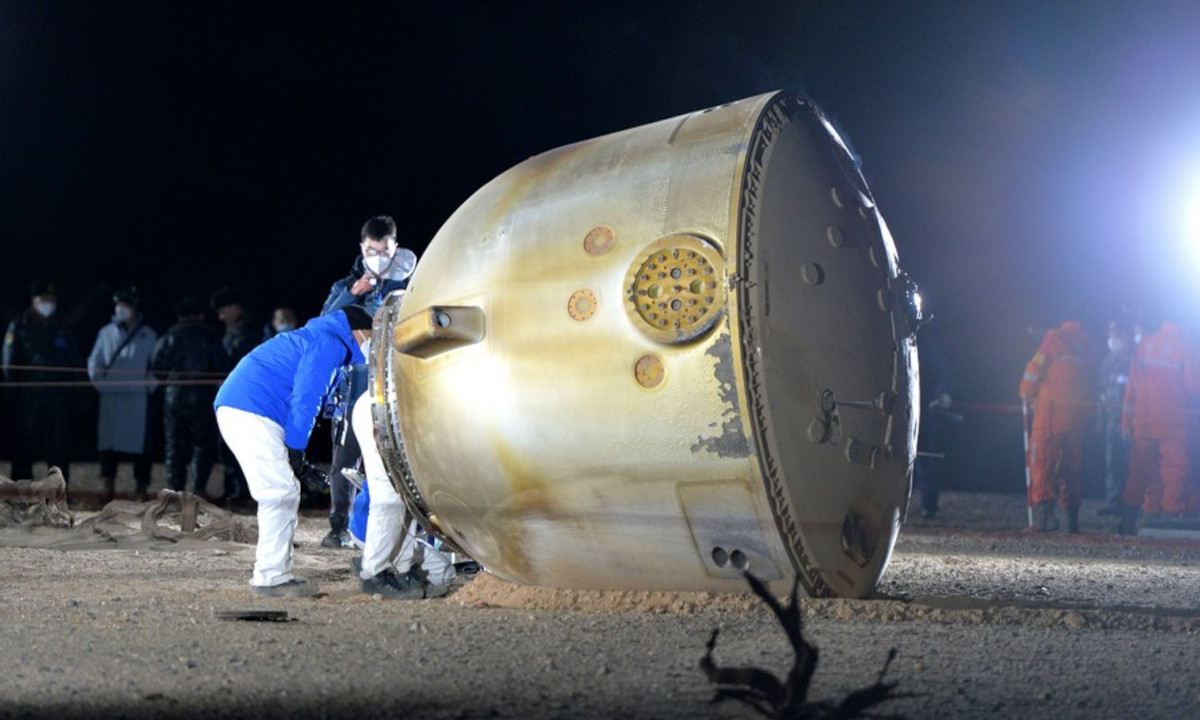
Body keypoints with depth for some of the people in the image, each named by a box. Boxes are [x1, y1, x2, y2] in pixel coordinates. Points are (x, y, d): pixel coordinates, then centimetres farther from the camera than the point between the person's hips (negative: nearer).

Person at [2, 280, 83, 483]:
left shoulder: (61, 330, 14)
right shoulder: (19, 326, 3)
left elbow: (75, 363, 16)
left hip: (58, 397, 3)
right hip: (29, 396, -3)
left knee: (58, 444, 4)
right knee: (25, 445, -1)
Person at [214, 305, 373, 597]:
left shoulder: (311, 339, 29)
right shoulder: (329, 344, -3)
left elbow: (303, 401, 29)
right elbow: (305, 399, -13)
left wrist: (295, 453, 23)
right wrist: (296, 449, -9)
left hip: (235, 409, 10)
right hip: (252, 413, -10)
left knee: (285, 493, 13)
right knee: (280, 493, -9)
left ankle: (275, 574, 14)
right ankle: (272, 578, -7)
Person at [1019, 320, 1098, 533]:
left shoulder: (1055, 336, 4)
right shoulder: (1090, 345, 18)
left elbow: (1036, 366, 0)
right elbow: (1092, 382, 14)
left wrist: (1027, 394, 14)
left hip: (1052, 406, -5)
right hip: (1080, 412, 5)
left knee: (1043, 458, -8)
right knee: (1073, 464, 12)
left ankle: (1045, 506, -24)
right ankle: (1072, 516, 14)